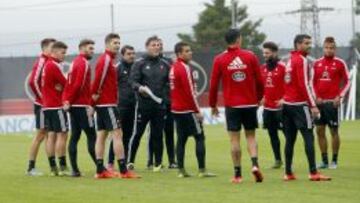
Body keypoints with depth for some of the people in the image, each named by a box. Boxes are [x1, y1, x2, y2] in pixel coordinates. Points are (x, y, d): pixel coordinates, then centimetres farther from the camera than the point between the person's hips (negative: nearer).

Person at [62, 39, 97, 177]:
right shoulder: (84, 63, -11)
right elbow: (79, 85, -18)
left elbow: (69, 84, 12)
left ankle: (75, 169, 4)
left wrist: (66, 101, 2)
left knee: (75, 136, 6)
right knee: (91, 136, -8)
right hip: (83, 106, -9)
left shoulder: (75, 62, 17)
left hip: (73, 106, 9)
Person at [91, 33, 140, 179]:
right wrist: (96, 93, -12)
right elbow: (99, 76, -22)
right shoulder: (106, 59, -13)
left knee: (101, 135, 9)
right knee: (117, 134, -11)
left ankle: (100, 170, 11)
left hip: (102, 104, 10)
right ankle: (123, 171, -14)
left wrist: (96, 93, 9)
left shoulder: (107, 59, 17)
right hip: (107, 103, -10)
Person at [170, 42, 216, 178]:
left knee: (181, 139, 9)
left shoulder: (173, 68, 12)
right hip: (188, 110, -9)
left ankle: (181, 170, 7)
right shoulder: (184, 68, -15)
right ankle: (202, 170, -8)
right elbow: (190, 91, -18)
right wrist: (197, 111, -14)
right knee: (200, 137, -4)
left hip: (176, 109, 9)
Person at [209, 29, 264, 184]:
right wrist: (258, 98, 18)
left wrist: (213, 105, 12)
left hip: (231, 105, -1)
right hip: (250, 104, 1)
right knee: (250, 136, 12)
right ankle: (255, 164, -10)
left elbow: (214, 84, 0)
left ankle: (237, 174, 2)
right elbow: (259, 81, 2)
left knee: (234, 139, 3)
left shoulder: (219, 60, -2)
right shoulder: (250, 56, -1)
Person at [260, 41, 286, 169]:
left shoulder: (282, 67, -9)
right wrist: (262, 98, 7)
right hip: (268, 107, 6)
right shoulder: (263, 68, 10)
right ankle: (277, 160, 16)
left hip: (280, 107, -6)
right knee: (272, 135, 9)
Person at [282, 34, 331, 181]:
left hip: (287, 103, 9)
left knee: (290, 139, 9)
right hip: (299, 104, -9)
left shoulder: (291, 60, 15)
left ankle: (288, 173, 10)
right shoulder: (301, 60, -11)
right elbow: (304, 85, -17)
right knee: (308, 137, -10)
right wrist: (313, 105, -17)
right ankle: (313, 173, -15)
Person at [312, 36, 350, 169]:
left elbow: (347, 82, 0)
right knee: (320, 131, 4)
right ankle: (324, 160, 11)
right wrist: (316, 97, 0)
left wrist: (340, 96, -12)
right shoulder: (317, 63, 9)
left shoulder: (340, 63, -2)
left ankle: (334, 161, 5)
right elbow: (313, 82, 15)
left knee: (334, 131, -1)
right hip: (319, 102, 4)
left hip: (332, 102, -4)